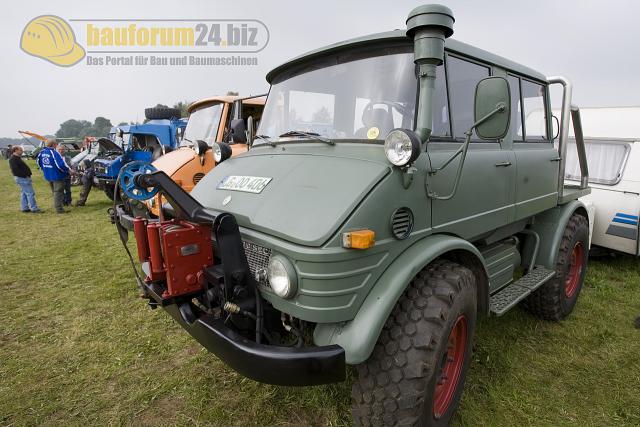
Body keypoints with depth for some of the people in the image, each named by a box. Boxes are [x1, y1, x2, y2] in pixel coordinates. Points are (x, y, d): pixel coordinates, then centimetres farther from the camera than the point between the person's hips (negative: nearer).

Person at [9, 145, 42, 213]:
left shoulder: (17, 158, 18)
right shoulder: (13, 159, -14)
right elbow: (15, 170, -22)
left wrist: (27, 174, 11)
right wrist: (24, 175, -21)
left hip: (23, 178, 11)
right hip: (22, 178, -11)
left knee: (24, 193, 14)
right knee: (30, 193, -10)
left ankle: (24, 208, 20)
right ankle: (34, 208, -8)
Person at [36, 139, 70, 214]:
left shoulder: (41, 153, 5)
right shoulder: (54, 153, -21)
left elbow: (39, 163, 16)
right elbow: (60, 165, -26)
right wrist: (67, 170, -11)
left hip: (48, 176, 8)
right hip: (57, 176, -8)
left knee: (55, 192, 22)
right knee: (58, 192, -1)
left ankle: (56, 206, 34)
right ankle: (59, 209, 1)